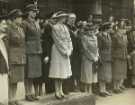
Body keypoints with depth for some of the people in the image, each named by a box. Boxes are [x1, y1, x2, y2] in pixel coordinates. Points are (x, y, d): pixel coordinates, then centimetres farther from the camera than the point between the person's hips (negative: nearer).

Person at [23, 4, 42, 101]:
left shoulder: (36, 23, 17)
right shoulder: (25, 23, -4)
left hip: (38, 50, 7)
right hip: (29, 50, -7)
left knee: (37, 73, 7)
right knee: (29, 73, -4)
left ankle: (35, 93, 15)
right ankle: (28, 94, 4)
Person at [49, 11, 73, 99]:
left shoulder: (65, 27, 13)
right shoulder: (55, 27, -10)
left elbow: (69, 39, 10)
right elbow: (58, 41, -14)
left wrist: (69, 50, -2)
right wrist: (65, 51, -14)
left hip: (66, 52, 7)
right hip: (58, 51, -7)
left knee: (62, 72, 10)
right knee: (57, 72, -3)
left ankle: (60, 90, 18)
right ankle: (57, 91, 2)